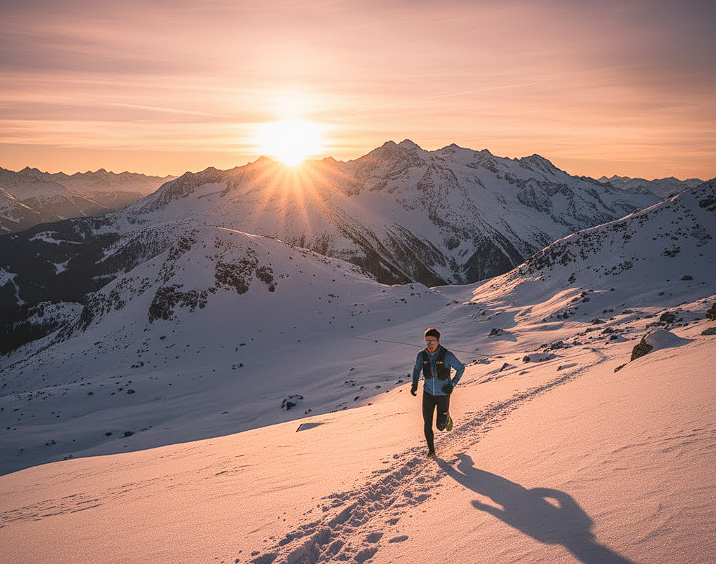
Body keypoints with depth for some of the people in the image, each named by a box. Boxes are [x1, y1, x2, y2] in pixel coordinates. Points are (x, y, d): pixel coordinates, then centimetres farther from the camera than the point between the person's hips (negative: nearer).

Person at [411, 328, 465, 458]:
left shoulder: (447, 355, -20)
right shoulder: (421, 355, -10)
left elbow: (461, 368, -5)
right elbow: (417, 368, 11)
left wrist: (452, 384, -14)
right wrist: (414, 384, -2)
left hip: (443, 394, -2)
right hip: (428, 393, 2)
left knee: (440, 426, 3)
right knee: (427, 423, -1)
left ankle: (447, 418, 39)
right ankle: (431, 450, 19)